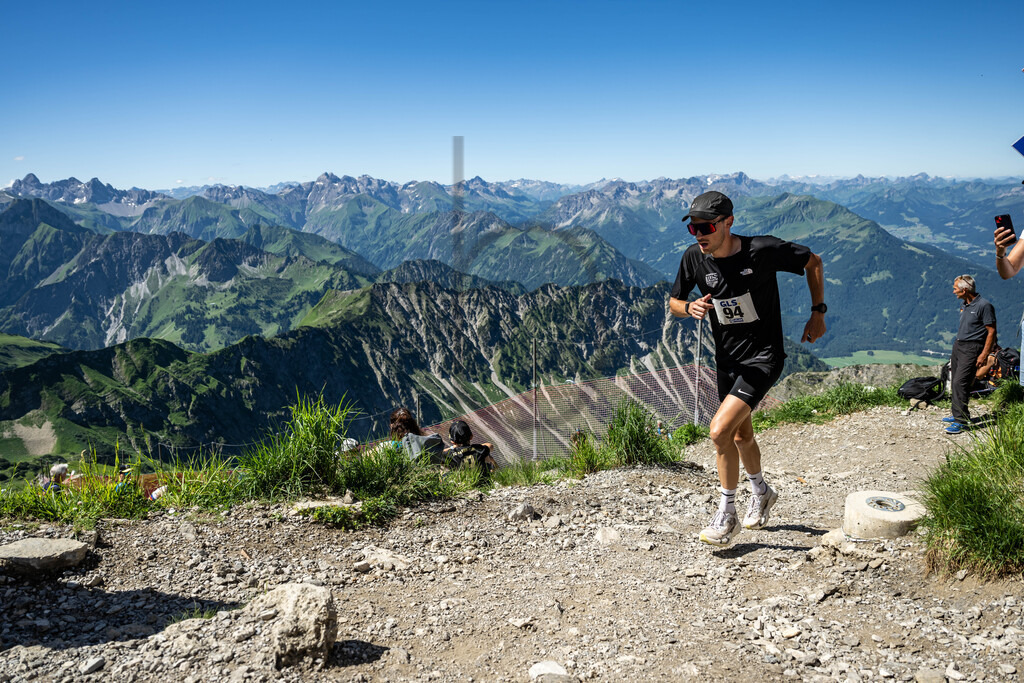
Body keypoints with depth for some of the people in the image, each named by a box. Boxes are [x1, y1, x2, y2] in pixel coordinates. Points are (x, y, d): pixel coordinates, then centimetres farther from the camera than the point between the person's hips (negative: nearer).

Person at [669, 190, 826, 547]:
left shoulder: (764, 250, -20)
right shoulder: (694, 257, -8)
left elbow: (813, 261, -3)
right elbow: (674, 303, 4)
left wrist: (818, 312, -5)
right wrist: (691, 308, -18)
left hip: (763, 357, -6)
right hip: (727, 359, 6)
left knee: (720, 430, -20)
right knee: (740, 435, 20)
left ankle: (726, 515, 0)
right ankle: (762, 493, 49)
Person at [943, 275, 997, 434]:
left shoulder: (984, 305, -14)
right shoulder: (965, 304, 12)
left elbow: (991, 331, -13)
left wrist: (984, 354, -17)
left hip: (971, 348, -9)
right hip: (958, 345, 9)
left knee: (960, 382, -15)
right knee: (955, 382, 11)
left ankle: (962, 421, -13)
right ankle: (958, 415, 22)